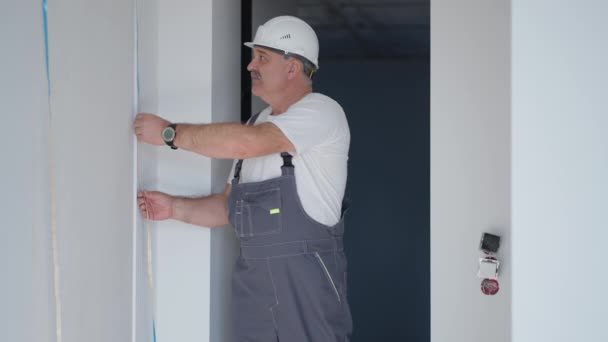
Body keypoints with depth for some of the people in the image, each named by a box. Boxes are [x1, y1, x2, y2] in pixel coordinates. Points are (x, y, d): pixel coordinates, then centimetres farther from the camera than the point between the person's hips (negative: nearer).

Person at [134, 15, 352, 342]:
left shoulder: (321, 112, -9)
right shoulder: (256, 123, 16)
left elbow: (244, 143, -23)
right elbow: (229, 204, 19)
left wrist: (170, 132, -13)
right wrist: (174, 207, 3)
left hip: (305, 274, -7)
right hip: (251, 276, 7)